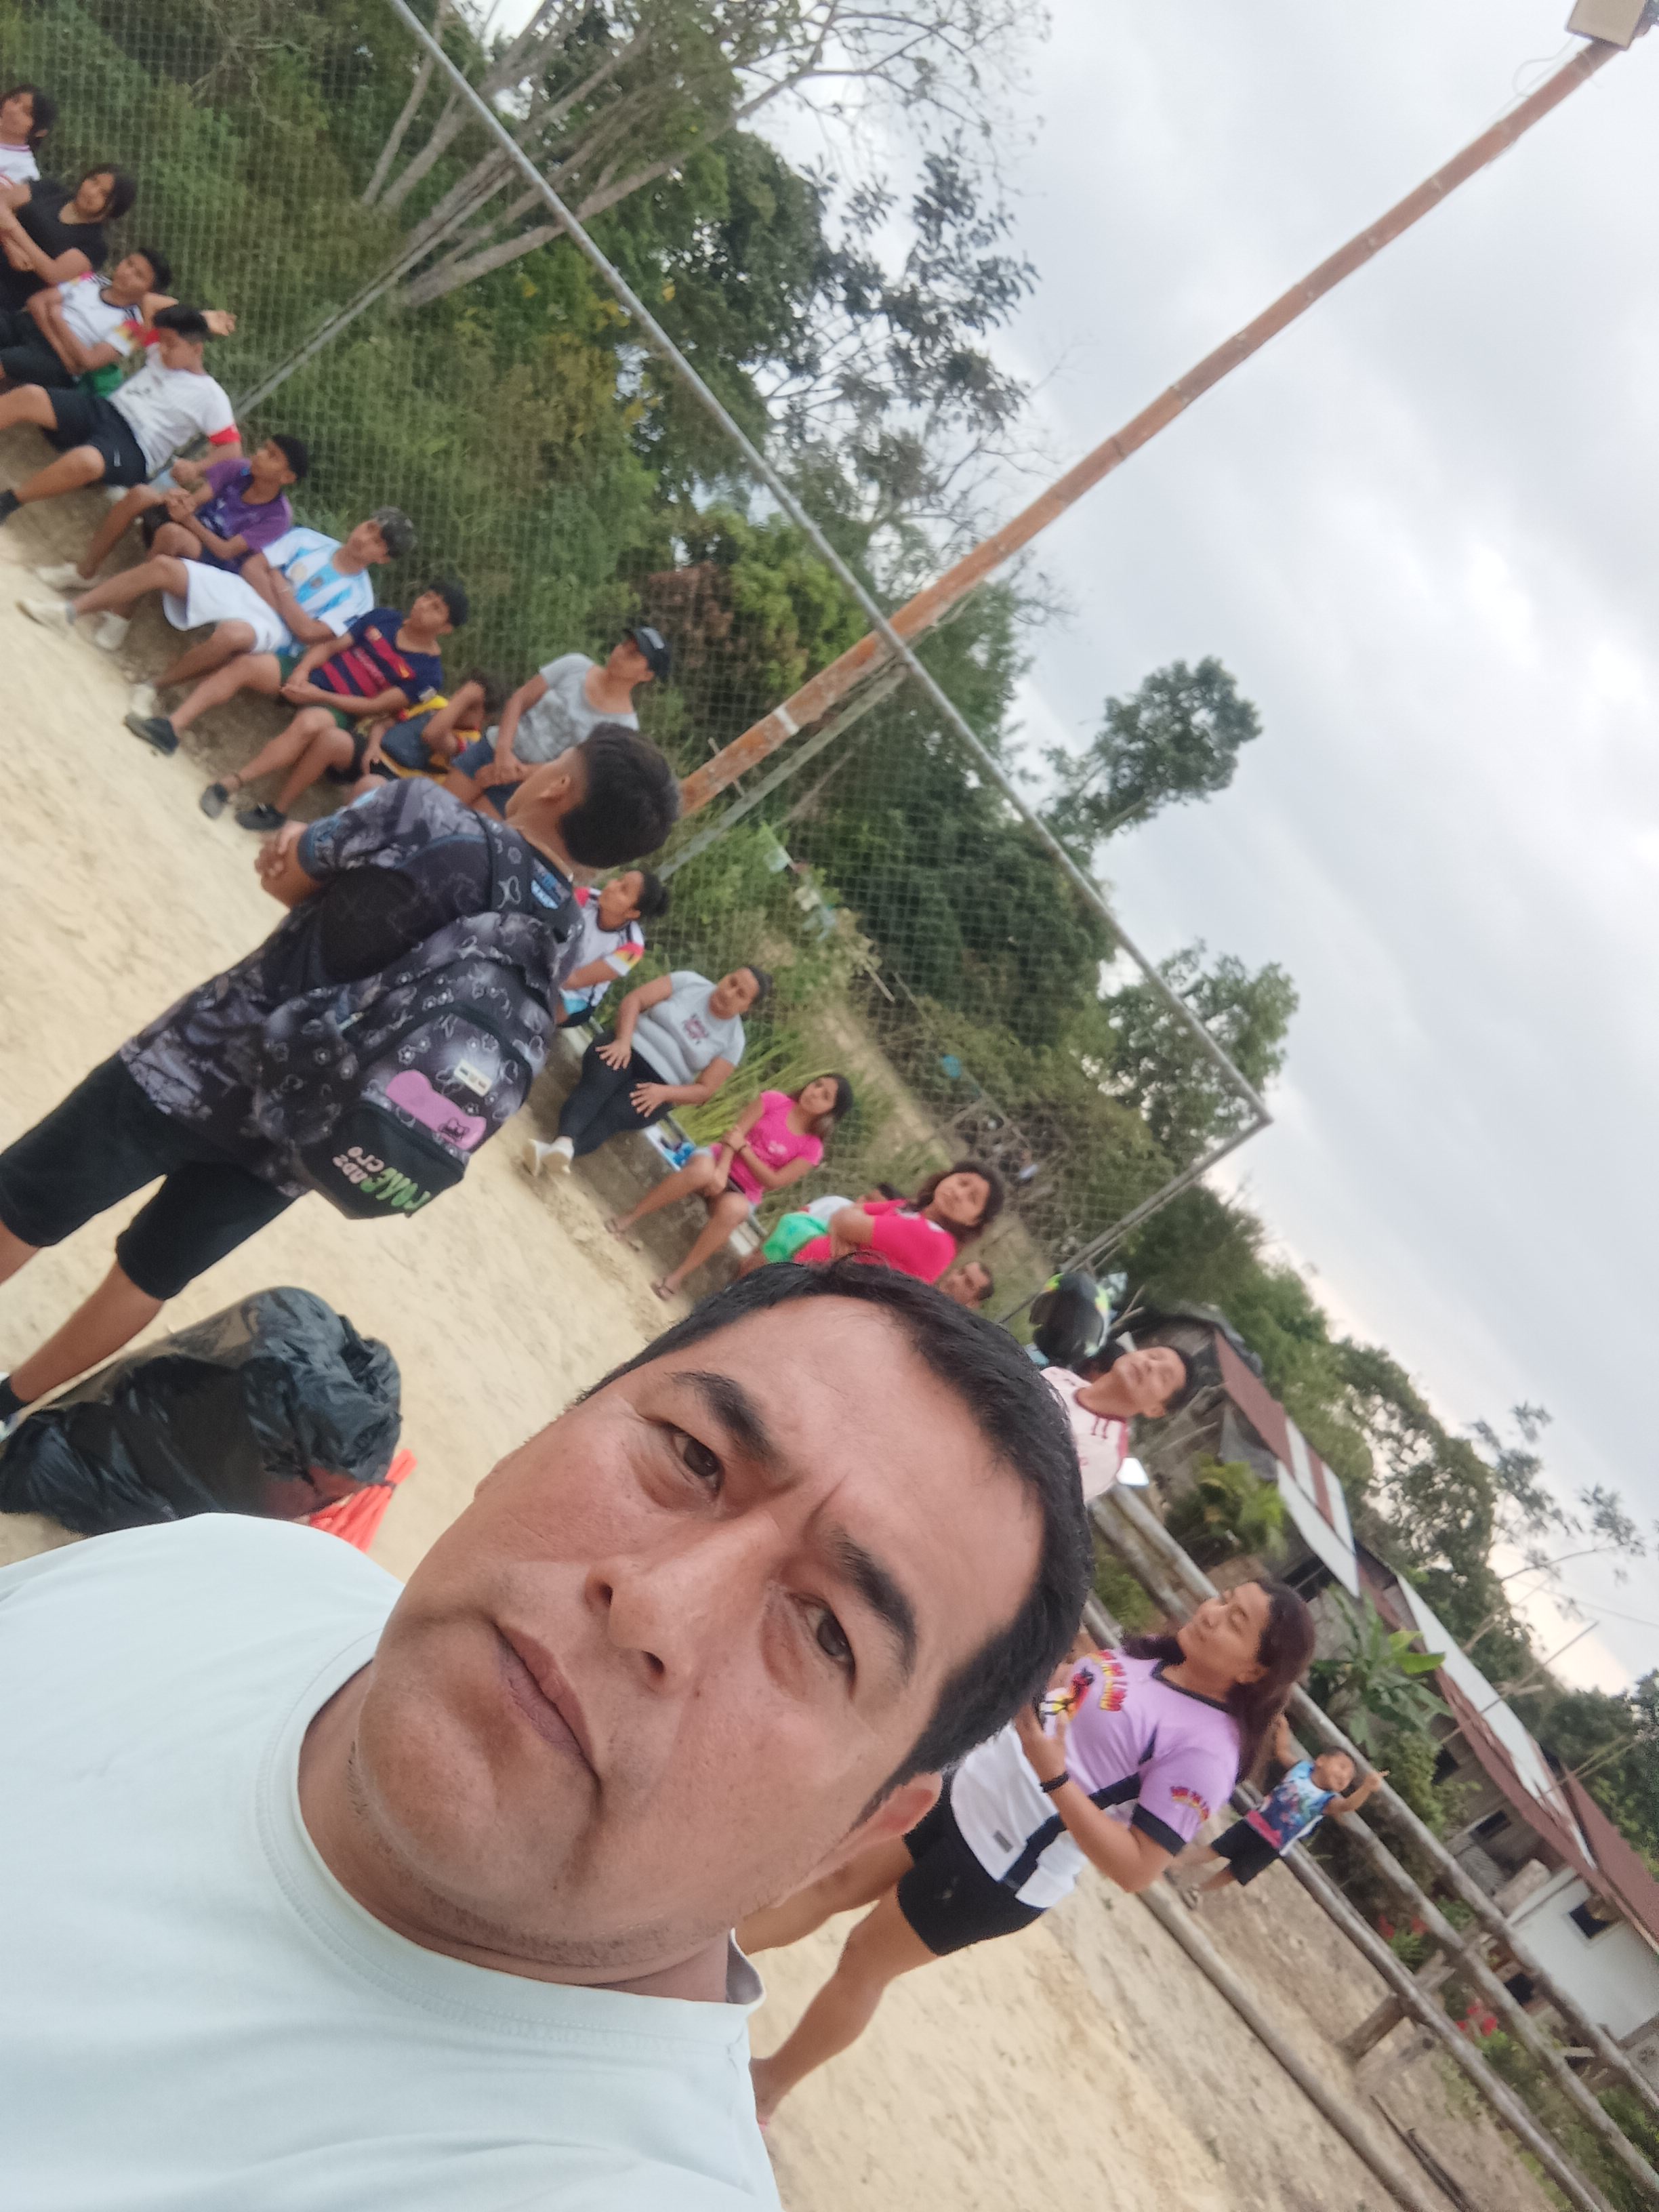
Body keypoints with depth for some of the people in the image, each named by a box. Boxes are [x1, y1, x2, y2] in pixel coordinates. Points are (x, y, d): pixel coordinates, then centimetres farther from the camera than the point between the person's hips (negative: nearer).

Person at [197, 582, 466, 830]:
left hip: (341, 709, -4)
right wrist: (303, 669, -12)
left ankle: (231, 782, -35)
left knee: (311, 723, -38)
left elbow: (375, 707, -9)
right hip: (313, 677, 4)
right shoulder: (383, 618, 9)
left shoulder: (428, 671, -4)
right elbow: (331, 646, 9)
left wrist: (320, 696, -15)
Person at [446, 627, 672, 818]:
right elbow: (519, 699, -4)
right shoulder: (576, 665, -6)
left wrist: (518, 772, -20)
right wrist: (503, 751, -19)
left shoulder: (625, 726, -12)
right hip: (492, 750, 2)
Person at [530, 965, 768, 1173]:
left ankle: (557, 1151, -57)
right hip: (628, 1048, 1)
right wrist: (623, 1040, -18)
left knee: (612, 1115, -31)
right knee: (596, 1087, -33)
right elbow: (633, 1000, -2)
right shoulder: (689, 981, 3)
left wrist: (664, 1093, -18)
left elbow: (705, 1089, -1)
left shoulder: (733, 1040, 2)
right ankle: (565, 1142, -59)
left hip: (657, 1084, -1)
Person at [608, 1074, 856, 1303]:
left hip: (743, 1193, 0)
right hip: (720, 1158, 0)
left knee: (732, 1209, -38)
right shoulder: (774, 1100, -1)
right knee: (702, 1171, -39)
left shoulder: (812, 1148, -2)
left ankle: (677, 1275, -29)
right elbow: (734, 1134, -7)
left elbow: (774, 1182, -9)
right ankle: (630, 1217, -25)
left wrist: (743, 1147, -14)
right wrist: (721, 1169, -24)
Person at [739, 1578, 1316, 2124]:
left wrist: (1055, 1776, -32)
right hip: (963, 1793, 7)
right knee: (837, 1884, 14)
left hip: (1000, 1869, -7)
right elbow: (1056, 1682, 17)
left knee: (864, 1961, 7)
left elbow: (1136, 1870, -25)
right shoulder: (1146, 1657, 1)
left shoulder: (1207, 1748, -22)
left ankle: (763, 2089, 29)